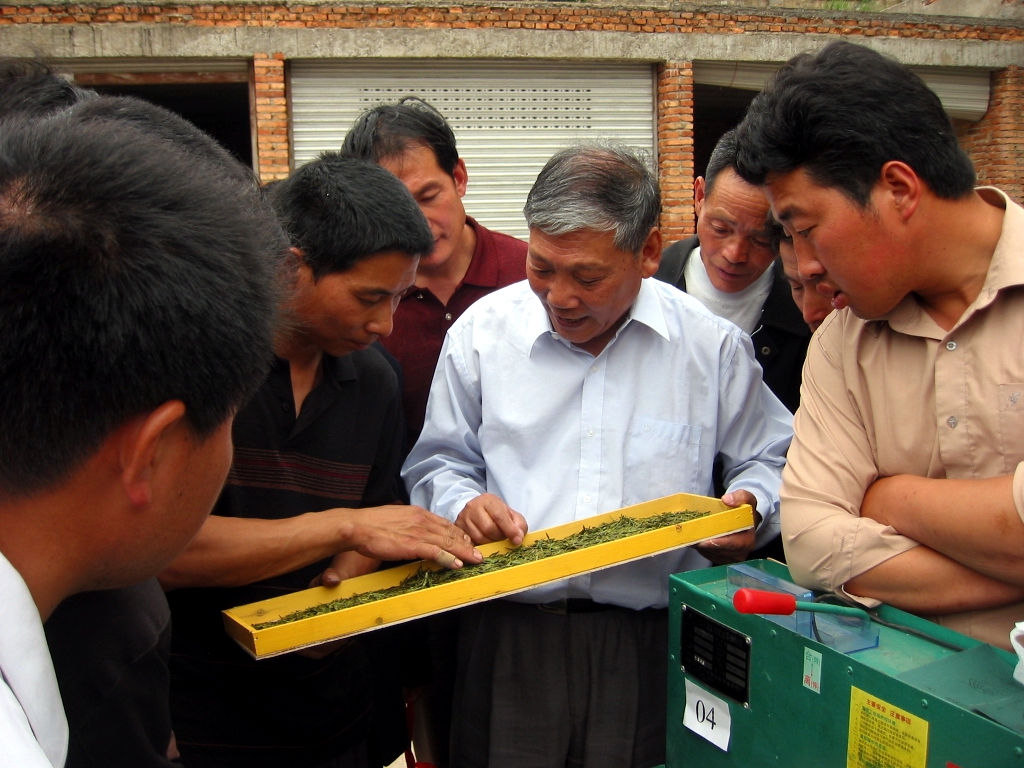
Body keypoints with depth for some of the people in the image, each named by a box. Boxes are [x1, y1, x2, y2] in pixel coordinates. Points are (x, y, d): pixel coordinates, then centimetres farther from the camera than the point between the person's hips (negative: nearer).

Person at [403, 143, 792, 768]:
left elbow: (771, 462, 12)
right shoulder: (482, 331, 2)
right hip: (511, 637, 1)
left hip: (655, 640, 0)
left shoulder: (713, 345, 0)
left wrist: (751, 508, -8)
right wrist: (462, 504, -10)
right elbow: (437, 463, 10)